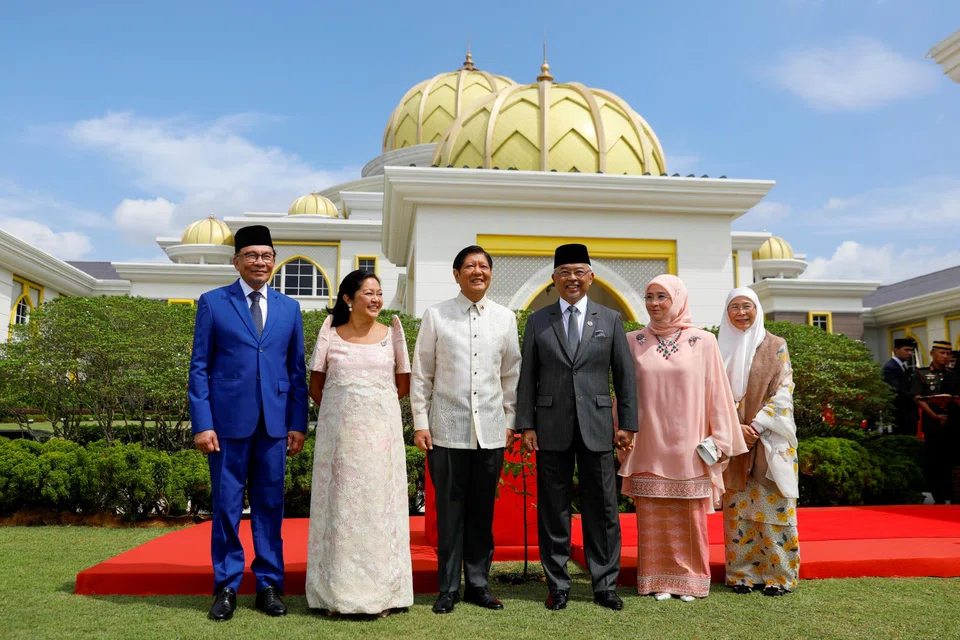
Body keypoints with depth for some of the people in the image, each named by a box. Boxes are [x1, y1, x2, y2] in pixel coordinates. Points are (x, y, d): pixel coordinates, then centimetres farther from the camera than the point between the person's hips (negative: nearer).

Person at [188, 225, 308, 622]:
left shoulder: (289, 308, 11)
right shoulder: (213, 303, 4)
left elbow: (297, 370, 10)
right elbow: (199, 367, 1)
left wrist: (298, 424, 3)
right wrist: (202, 424, -7)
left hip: (274, 422, 2)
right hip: (228, 421, -2)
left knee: (270, 505, 8)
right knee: (226, 505, 5)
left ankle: (269, 585, 18)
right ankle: (226, 587, 18)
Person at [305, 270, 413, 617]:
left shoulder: (391, 333, 5)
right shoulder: (330, 334, 4)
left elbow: (403, 385, 10)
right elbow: (315, 385, 10)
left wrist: (372, 404, 10)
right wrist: (341, 409, 11)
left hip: (381, 432, 1)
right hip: (339, 433, 0)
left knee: (379, 505, 3)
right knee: (339, 505, 3)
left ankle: (381, 593, 12)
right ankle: (336, 593, 13)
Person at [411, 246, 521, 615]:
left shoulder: (505, 318, 8)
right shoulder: (436, 316, 3)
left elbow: (512, 374, 13)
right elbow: (421, 374, 3)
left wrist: (510, 421, 10)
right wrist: (420, 424, -1)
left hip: (491, 431, 2)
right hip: (447, 429, -2)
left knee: (483, 511, 9)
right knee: (450, 511, 4)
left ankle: (479, 584, 22)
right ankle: (448, 588, 16)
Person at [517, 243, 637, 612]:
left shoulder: (610, 320, 7)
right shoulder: (537, 322, 7)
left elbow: (625, 376, 7)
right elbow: (527, 378, 5)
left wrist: (628, 424, 2)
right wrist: (526, 425, -1)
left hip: (596, 426, 0)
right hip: (551, 428, 0)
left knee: (602, 509, 5)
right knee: (553, 510, 6)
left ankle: (605, 585, 18)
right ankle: (558, 585, 19)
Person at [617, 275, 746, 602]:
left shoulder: (703, 341, 0)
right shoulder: (634, 341, 4)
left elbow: (716, 391, 2)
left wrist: (718, 439, 0)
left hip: (688, 449, -1)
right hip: (649, 449, 1)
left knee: (690, 517, 6)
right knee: (652, 517, 5)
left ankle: (691, 580, 20)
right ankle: (658, 580, 17)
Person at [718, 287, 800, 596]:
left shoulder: (775, 346, 2)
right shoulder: (721, 349, 9)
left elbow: (783, 392, -4)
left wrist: (756, 425, -14)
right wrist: (735, 428, -9)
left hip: (769, 439, -2)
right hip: (733, 440, 3)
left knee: (773, 509, -2)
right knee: (737, 509, 4)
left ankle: (779, 575, 8)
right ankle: (743, 573, 13)